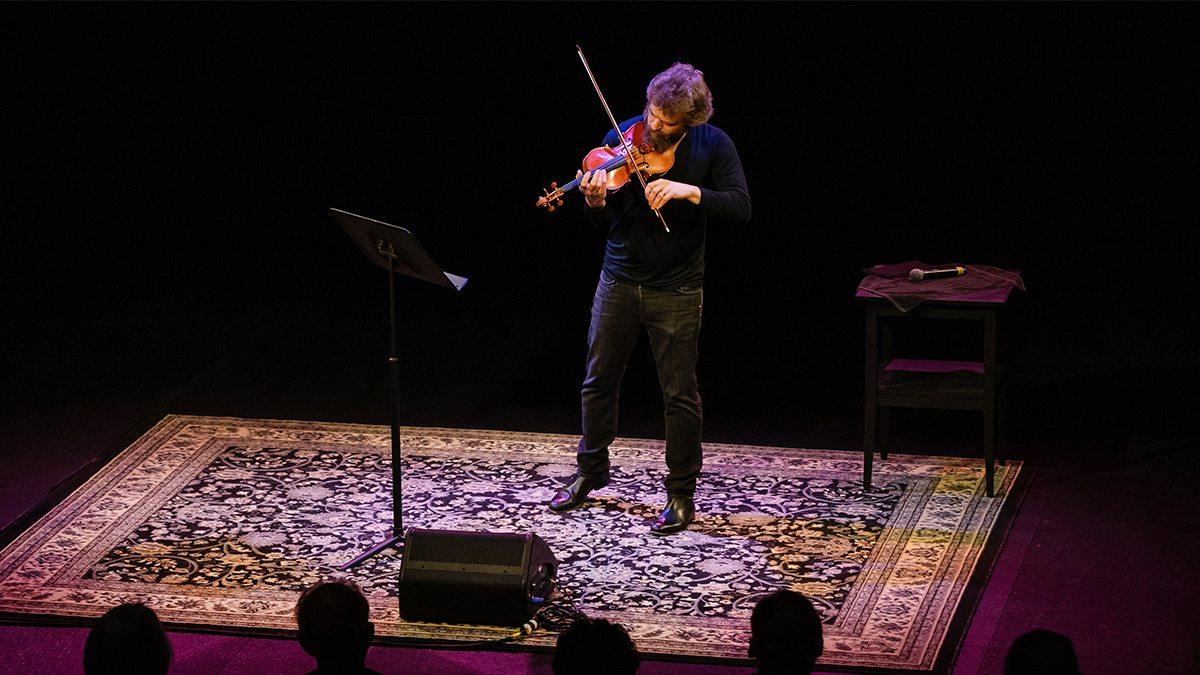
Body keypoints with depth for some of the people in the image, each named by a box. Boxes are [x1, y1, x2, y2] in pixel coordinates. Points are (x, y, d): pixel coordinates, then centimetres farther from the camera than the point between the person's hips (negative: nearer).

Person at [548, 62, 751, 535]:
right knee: (598, 380, 13)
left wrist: (688, 190, -31)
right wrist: (595, 201, -29)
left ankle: (682, 494, 14)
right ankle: (590, 472, 33)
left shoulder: (712, 146, -8)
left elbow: (740, 207, -17)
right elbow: (605, 223, -6)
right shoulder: (622, 138, -6)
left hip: (676, 290, -2)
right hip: (619, 279, 2)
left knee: (680, 393, 2)